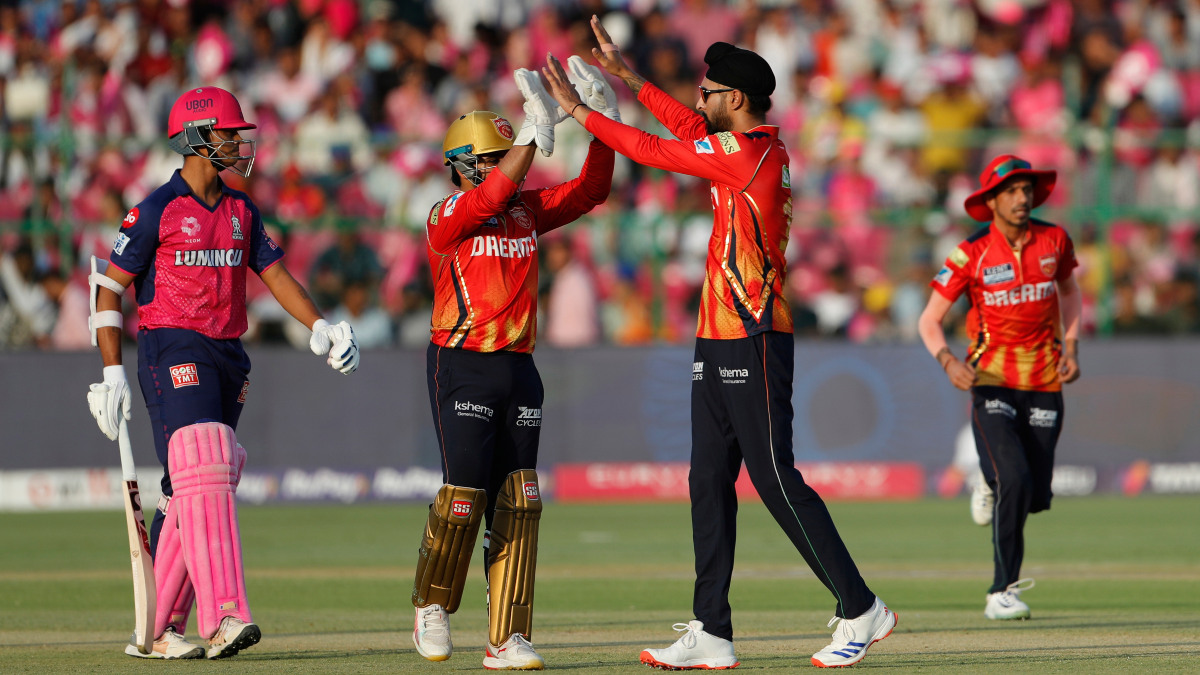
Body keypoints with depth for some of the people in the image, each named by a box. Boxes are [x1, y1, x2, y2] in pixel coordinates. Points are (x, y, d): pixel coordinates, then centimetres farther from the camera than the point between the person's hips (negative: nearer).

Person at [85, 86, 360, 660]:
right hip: (172, 353, -7)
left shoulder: (241, 211, 14)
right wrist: (112, 372, -10)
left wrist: (319, 327, -3)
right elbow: (108, 288, -4)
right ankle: (223, 618, -29)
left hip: (226, 355, 7)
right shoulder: (157, 211, -6)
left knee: (193, 493, 7)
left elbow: (274, 273, 14)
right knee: (203, 474, -19)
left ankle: (158, 629, 13)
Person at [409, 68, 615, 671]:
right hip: (462, 366, -6)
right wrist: (534, 134, -32)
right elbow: (488, 197, -27)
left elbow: (589, 192, 7)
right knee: (465, 493, -10)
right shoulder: (446, 218, -7)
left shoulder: (526, 210, 11)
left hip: (518, 369, 6)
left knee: (518, 501, 0)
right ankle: (431, 607, 16)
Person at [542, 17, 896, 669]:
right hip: (718, 344, 10)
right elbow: (692, 130, 27)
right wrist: (626, 78, 28)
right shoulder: (760, 146, 12)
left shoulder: (746, 153, -14)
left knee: (776, 480, -8)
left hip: (753, 344, -10)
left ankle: (860, 610, -2)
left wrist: (579, 110, 2)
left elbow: (652, 150, -9)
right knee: (709, 483, 8)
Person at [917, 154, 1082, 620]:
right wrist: (948, 361, -24)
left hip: (1044, 381, 3)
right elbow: (929, 320, -5)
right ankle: (1003, 592, -11)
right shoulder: (971, 256, -9)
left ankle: (993, 487, 38)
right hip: (991, 380, -3)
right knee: (1015, 480, -22)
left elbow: (1068, 289, 20)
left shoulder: (1053, 241, 0)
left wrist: (1071, 348, 8)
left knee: (1036, 498, 1)